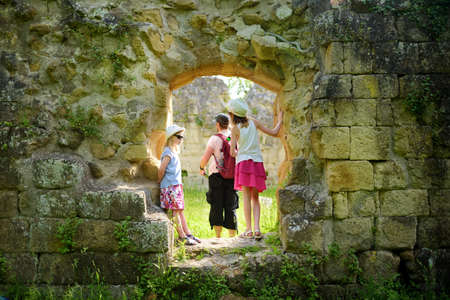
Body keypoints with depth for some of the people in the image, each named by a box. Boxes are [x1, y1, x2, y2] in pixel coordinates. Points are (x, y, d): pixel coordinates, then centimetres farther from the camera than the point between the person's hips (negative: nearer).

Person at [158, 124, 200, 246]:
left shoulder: (174, 151, 16)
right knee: (176, 210, -6)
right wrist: (160, 181, -5)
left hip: (176, 185, 9)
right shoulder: (168, 152, -14)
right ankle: (182, 236, -4)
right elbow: (161, 169, -18)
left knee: (180, 210, 11)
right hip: (170, 186, -9)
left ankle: (188, 233, 14)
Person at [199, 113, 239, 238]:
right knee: (230, 207, 8)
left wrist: (201, 168, 7)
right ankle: (232, 237, 7)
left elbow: (205, 158, -11)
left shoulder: (215, 138, -6)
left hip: (217, 175, -4)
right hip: (232, 176, 4)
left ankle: (218, 237, 1)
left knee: (217, 207, 2)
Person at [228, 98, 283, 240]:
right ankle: (256, 228, -4)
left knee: (247, 196, -2)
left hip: (243, 162, -3)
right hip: (257, 163, 3)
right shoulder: (254, 122, 7)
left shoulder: (235, 129, -2)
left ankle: (248, 229, -5)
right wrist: (280, 121, 25)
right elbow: (273, 132, 10)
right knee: (255, 197, 8)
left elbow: (232, 152, -3)